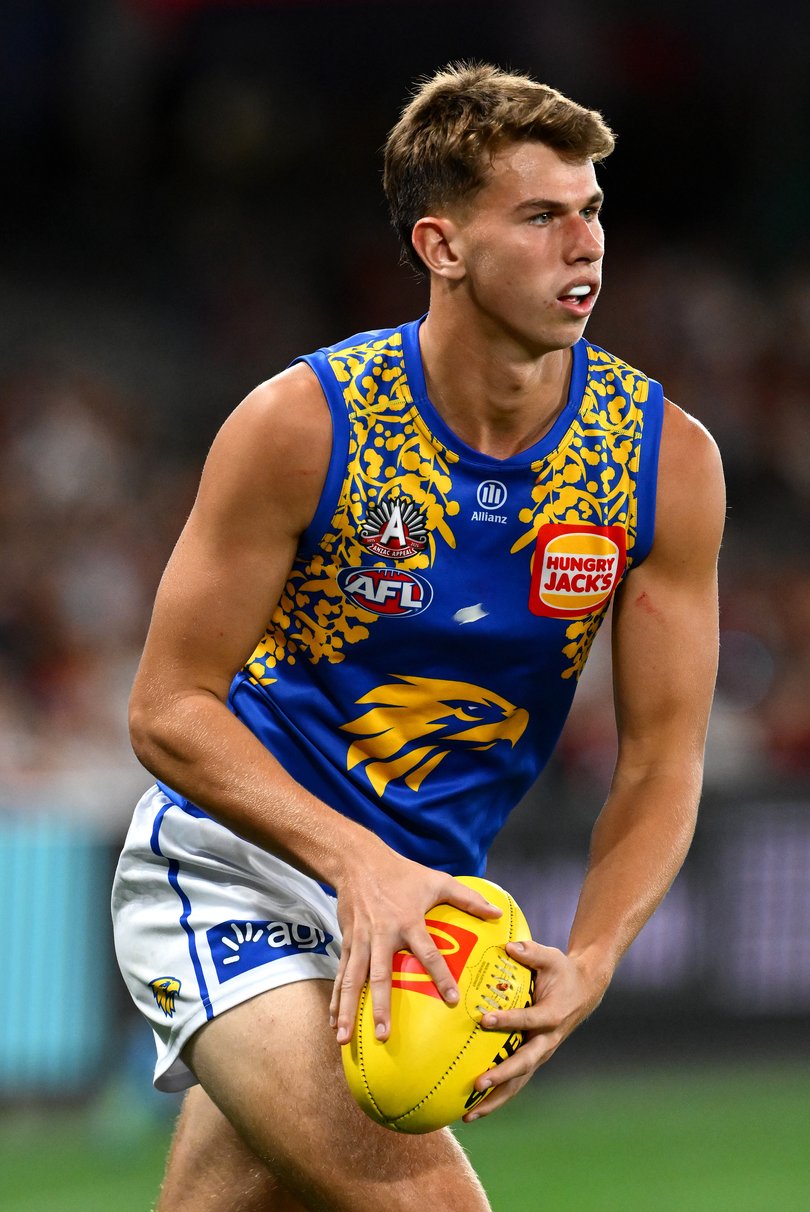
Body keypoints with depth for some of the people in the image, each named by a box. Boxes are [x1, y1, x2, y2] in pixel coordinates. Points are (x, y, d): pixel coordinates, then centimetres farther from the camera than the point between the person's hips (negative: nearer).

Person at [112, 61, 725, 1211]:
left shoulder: (669, 459, -8)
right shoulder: (300, 425, -17)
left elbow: (662, 761, -3)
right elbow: (171, 707, -13)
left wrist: (589, 963, -22)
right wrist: (357, 860, -28)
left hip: (415, 904, 5)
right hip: (229, 870, -4)